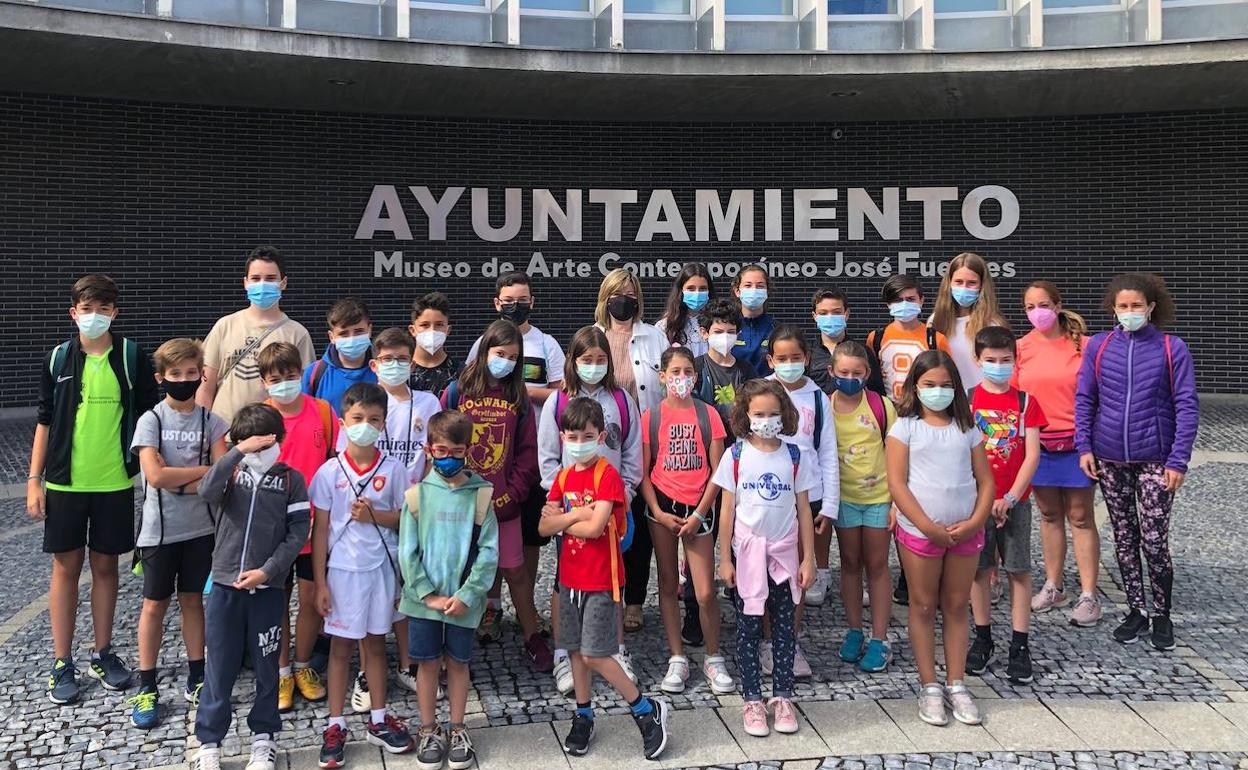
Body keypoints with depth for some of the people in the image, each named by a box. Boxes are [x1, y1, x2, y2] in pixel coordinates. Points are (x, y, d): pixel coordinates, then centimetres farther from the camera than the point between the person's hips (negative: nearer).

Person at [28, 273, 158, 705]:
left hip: (115, 481, 0)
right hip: (65, 482, 0)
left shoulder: (132, 357, 0)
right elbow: (45, 421, 5)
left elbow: (149, 416, 3)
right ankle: (62, 663, 16)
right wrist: (34, 480, 1)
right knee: (66, 567, 6)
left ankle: (103, 654, 22)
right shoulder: (58, 359, 1)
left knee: (105, 565, 9)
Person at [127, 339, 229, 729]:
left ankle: (196, 678, 22)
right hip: (160, 529, -2)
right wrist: (203, 469, -11)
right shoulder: (151, 421, -6)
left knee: (193, 600, 12)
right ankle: (146, 688, 14)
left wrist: (180, 480, -17)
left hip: (200, 527, 2)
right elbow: (155, 476, -18)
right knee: (155, 605, 6)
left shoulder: (210, 420, 0)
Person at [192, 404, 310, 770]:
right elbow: (207, 492, -19)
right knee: (219, 668, 7)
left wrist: (267, 570, -11)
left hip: (267, 588, 0)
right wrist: (238, 452, -21)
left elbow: (298, 532, -3)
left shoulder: (291, 479, 2)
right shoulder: (231, 472, 4)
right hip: (225, 587, 0)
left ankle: (263, 738, 25)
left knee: (266, 667, 11)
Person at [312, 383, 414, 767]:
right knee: (341, 646, 9)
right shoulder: (329, 472, -7)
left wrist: (373, 515, -18)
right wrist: (320, 583, -5)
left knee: (376, 642, 14)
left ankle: (378, 720, 27)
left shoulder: (393, 468, -4)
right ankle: (335, 725, 20)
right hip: (342, 568, -1)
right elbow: (320, 530, -4)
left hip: (381, 566, 1)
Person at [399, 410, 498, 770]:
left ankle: (457, 731, 28)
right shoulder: (417, 495, -4)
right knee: (428, 663, 11)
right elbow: (407, 552, -4)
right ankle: (429, 731, 27)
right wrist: (429, 595, -9)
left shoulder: (480, 495, -5)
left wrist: (466, 595, -12)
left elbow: (489, 551, -6)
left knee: (458, 663, 12)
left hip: (463, 601, 0)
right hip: (424, 600, 0)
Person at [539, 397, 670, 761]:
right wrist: (576, 514, -16)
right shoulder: (563, 477, 7)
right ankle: (583, 716, 28)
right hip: (570, 577, 6)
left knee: (594, 654, -5)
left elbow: (595, 528, -23)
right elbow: (544, 527, 0)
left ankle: (647, 710, 10)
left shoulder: (608, 475, -14)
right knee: (576, 650, 13)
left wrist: (561, 520, -7)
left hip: (601, 580, -6)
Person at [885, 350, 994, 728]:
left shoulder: (966, 429, 8)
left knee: (956, 607, 11)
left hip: (965, 532, 3)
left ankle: (956, 685, 21)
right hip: (920, 532, -3)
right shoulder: (905, 427, -2)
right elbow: (897, 484, -9)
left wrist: (974, 523, -10)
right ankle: (929, 688, 16)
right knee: (923, 607, 6)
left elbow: (986, 481, 6)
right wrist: (929, 527, -15)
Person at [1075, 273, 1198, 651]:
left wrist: (1178, 460, -10)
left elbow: (1187, 407, -5)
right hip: (1110, 459, 3)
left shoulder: (1172, 349, -4)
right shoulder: (1099, 346, 1)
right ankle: (1137, 610, 24)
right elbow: (1084, 399, 5)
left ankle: (1162, 615, 16)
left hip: (1155, 460, -2)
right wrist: (1084, 447, -2)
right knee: (1124, 538, 10)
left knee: (1154, 541, -3)